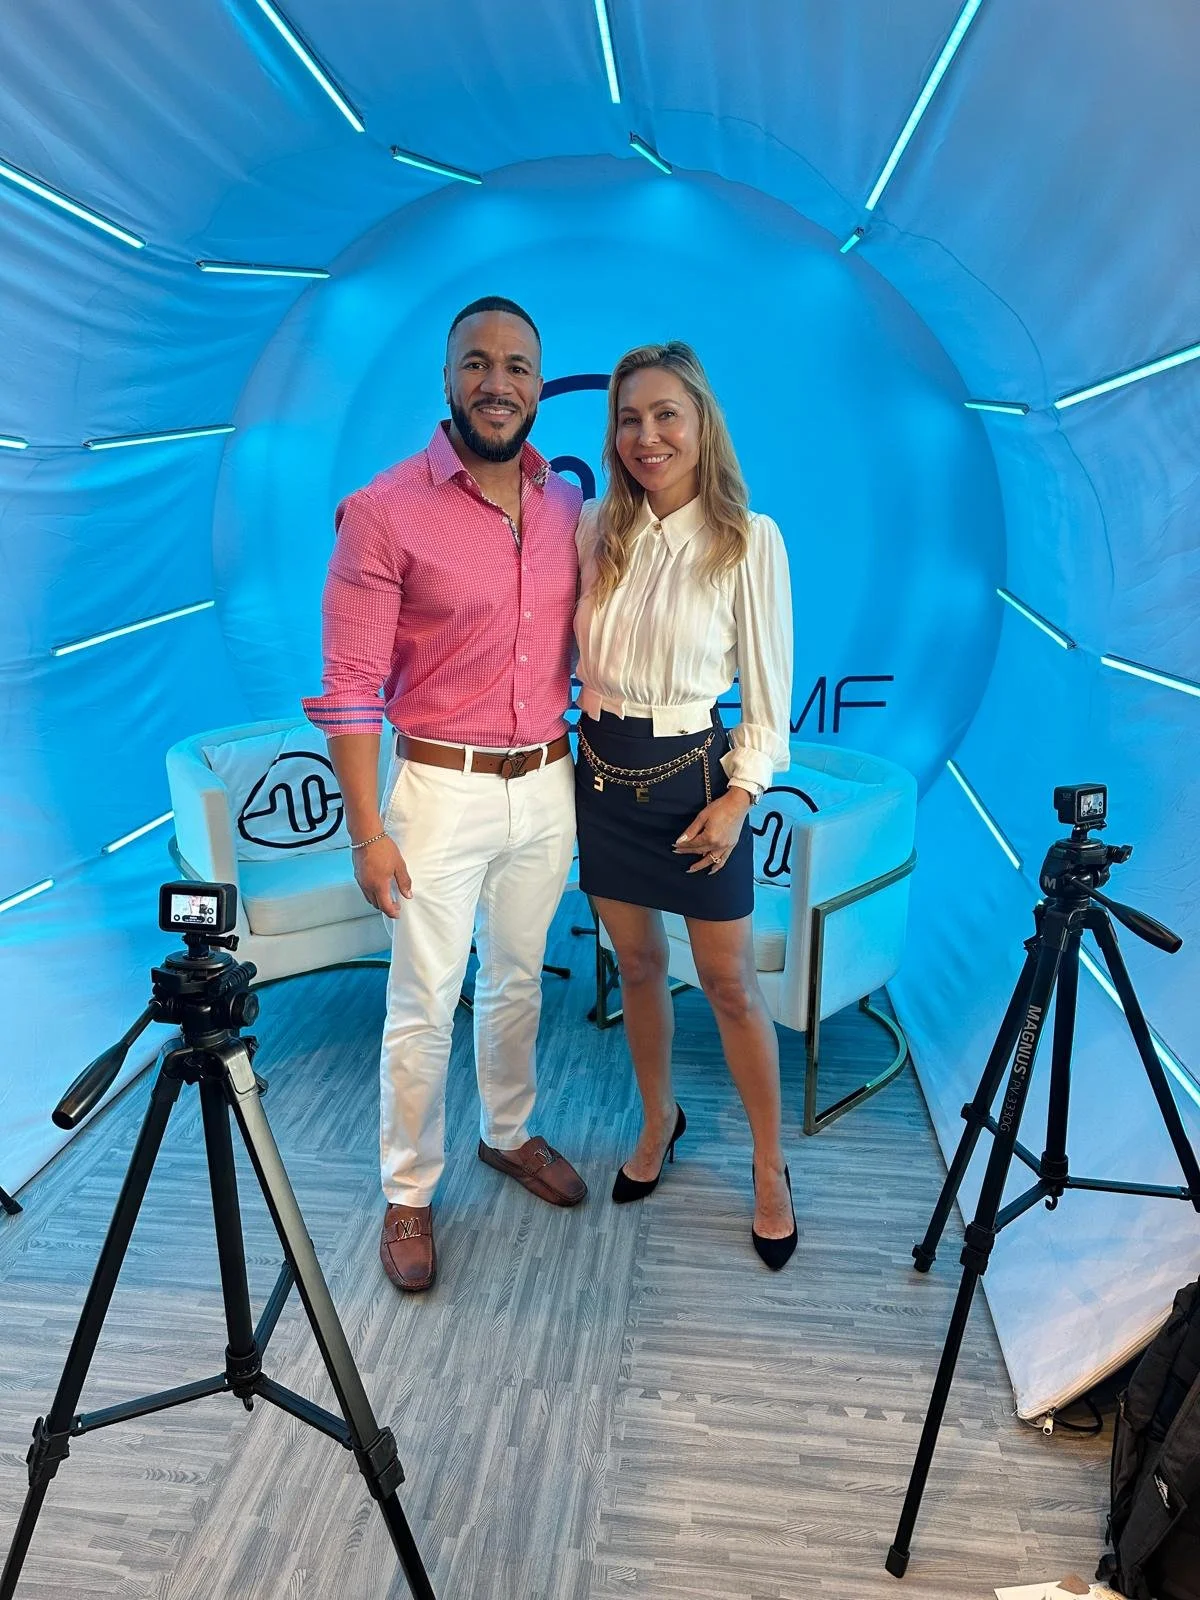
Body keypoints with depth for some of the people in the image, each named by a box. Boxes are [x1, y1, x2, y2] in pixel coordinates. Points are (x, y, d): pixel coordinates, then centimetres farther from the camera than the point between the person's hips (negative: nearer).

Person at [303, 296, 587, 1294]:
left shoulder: (568, 505, 4)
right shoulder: (384, 512, -11)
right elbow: (351, 685, -12)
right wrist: (367, 829, -15)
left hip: (547, 786, 5)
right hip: (441, 790, -4)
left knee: (519, 980, 20)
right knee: (424, 1006, 5)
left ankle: (510, 1132, 42)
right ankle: (408, 1195, 25)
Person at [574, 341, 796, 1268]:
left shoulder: (749, 540, -10)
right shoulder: (597, 530, 2)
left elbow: (769, 694, -7)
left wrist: (739, 794, -15)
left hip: (694, 776, -4)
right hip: (604, 772, 4)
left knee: (730, 984, 6)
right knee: (637, 967, 16)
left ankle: (771, 1169, 26)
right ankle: (660, 1121, 40)